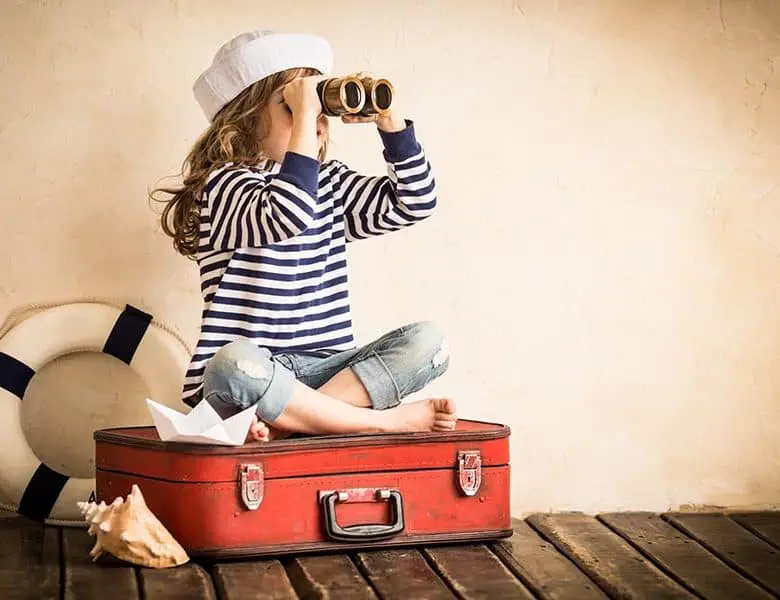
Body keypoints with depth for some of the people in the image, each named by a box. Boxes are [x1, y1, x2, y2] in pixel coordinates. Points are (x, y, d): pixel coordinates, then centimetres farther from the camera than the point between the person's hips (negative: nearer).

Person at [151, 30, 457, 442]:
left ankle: (287, 419, -27)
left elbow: (415, 202, 10)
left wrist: (387, 118, 0)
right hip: (245, 375, -6)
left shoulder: (329, 182, 17)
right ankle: (389, 420, -29)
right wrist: (304, 116, -23)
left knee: (427, 342, -16)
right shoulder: (226, 182, -6)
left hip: (325, 368, 6)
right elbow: (287, 215, -27)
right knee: (236, 361, -41)